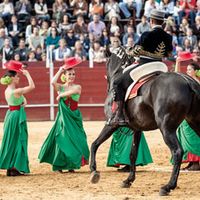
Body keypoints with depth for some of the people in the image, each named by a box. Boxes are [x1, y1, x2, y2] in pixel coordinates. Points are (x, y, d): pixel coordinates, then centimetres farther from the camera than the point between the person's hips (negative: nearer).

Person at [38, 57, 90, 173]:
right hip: (63, 117, 0)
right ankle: (59, 165, 4)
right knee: (61, 139, -3)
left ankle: (71, 165, 8)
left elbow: (71, 92, -20)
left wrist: (60, 95, -11)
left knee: (74, 140, -2)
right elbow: (53, 82, -18)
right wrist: (60, 71, -8)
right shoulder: (61, 87, 4)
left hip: (74, 117, 0)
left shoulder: (77, 87, 3)